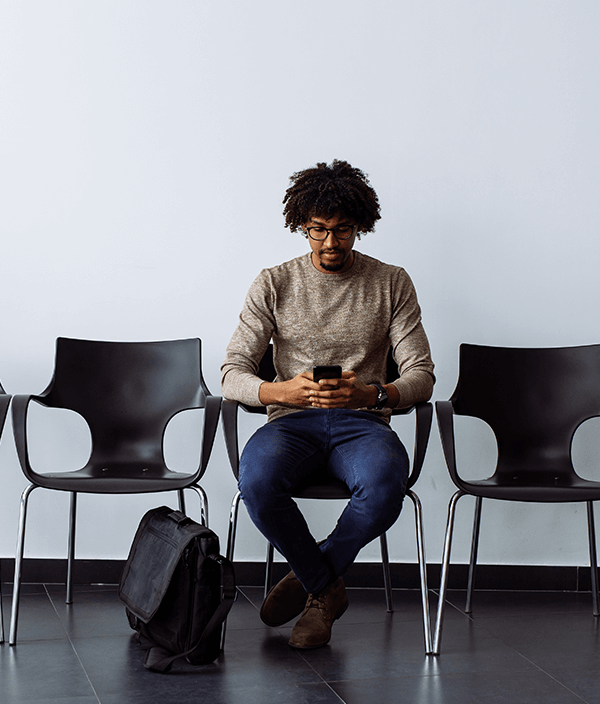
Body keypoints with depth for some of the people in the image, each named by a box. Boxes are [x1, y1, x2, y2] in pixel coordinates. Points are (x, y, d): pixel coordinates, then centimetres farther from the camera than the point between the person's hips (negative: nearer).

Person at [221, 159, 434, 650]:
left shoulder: (392, 284, 7)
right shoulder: (274, 284, 6)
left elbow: (421, 374, 2)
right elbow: (233, 374, 0)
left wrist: (371, 394, -21)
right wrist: (283, 390, -24)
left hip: (362, 422, 0)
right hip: (292, 421, 0)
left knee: (385, 485, -36)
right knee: (257, 481, -35)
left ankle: (311, 578, -6)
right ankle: (327, 587, -7)